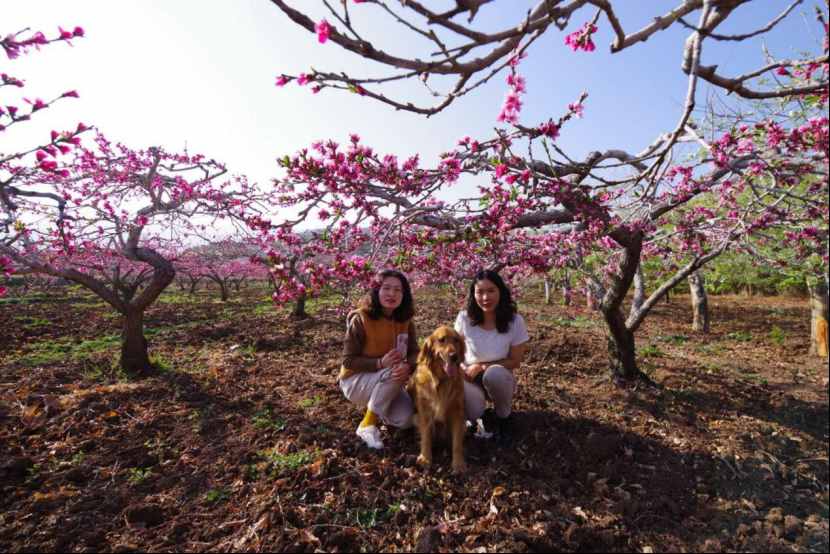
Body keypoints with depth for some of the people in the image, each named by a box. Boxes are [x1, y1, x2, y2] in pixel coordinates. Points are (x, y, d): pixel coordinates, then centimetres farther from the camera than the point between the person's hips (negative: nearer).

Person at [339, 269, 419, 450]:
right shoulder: (360, 319, -21)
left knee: (406, 419, -18)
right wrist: (380, 363, -33)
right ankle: (367, 425, -13)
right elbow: (349, 361, -18)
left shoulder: (405, 321, -6)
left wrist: (408, 366, -33)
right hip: (356, 380, -4)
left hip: (387, 383, 5)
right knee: (393, 373, -33)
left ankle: (376, 407, 15)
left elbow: (414, 353, -8)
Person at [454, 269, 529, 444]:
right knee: (472, 413, -31)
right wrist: (461, 368, -19)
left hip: (499, 379, 0)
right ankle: (485, 416, 10)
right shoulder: (464, 318, -15)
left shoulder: (515, 321, -18)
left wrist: (481, 367, -18)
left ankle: (504, 417, -2)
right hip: (471, 378, 0)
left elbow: (515, 361, -9)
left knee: (494, 373, -36)